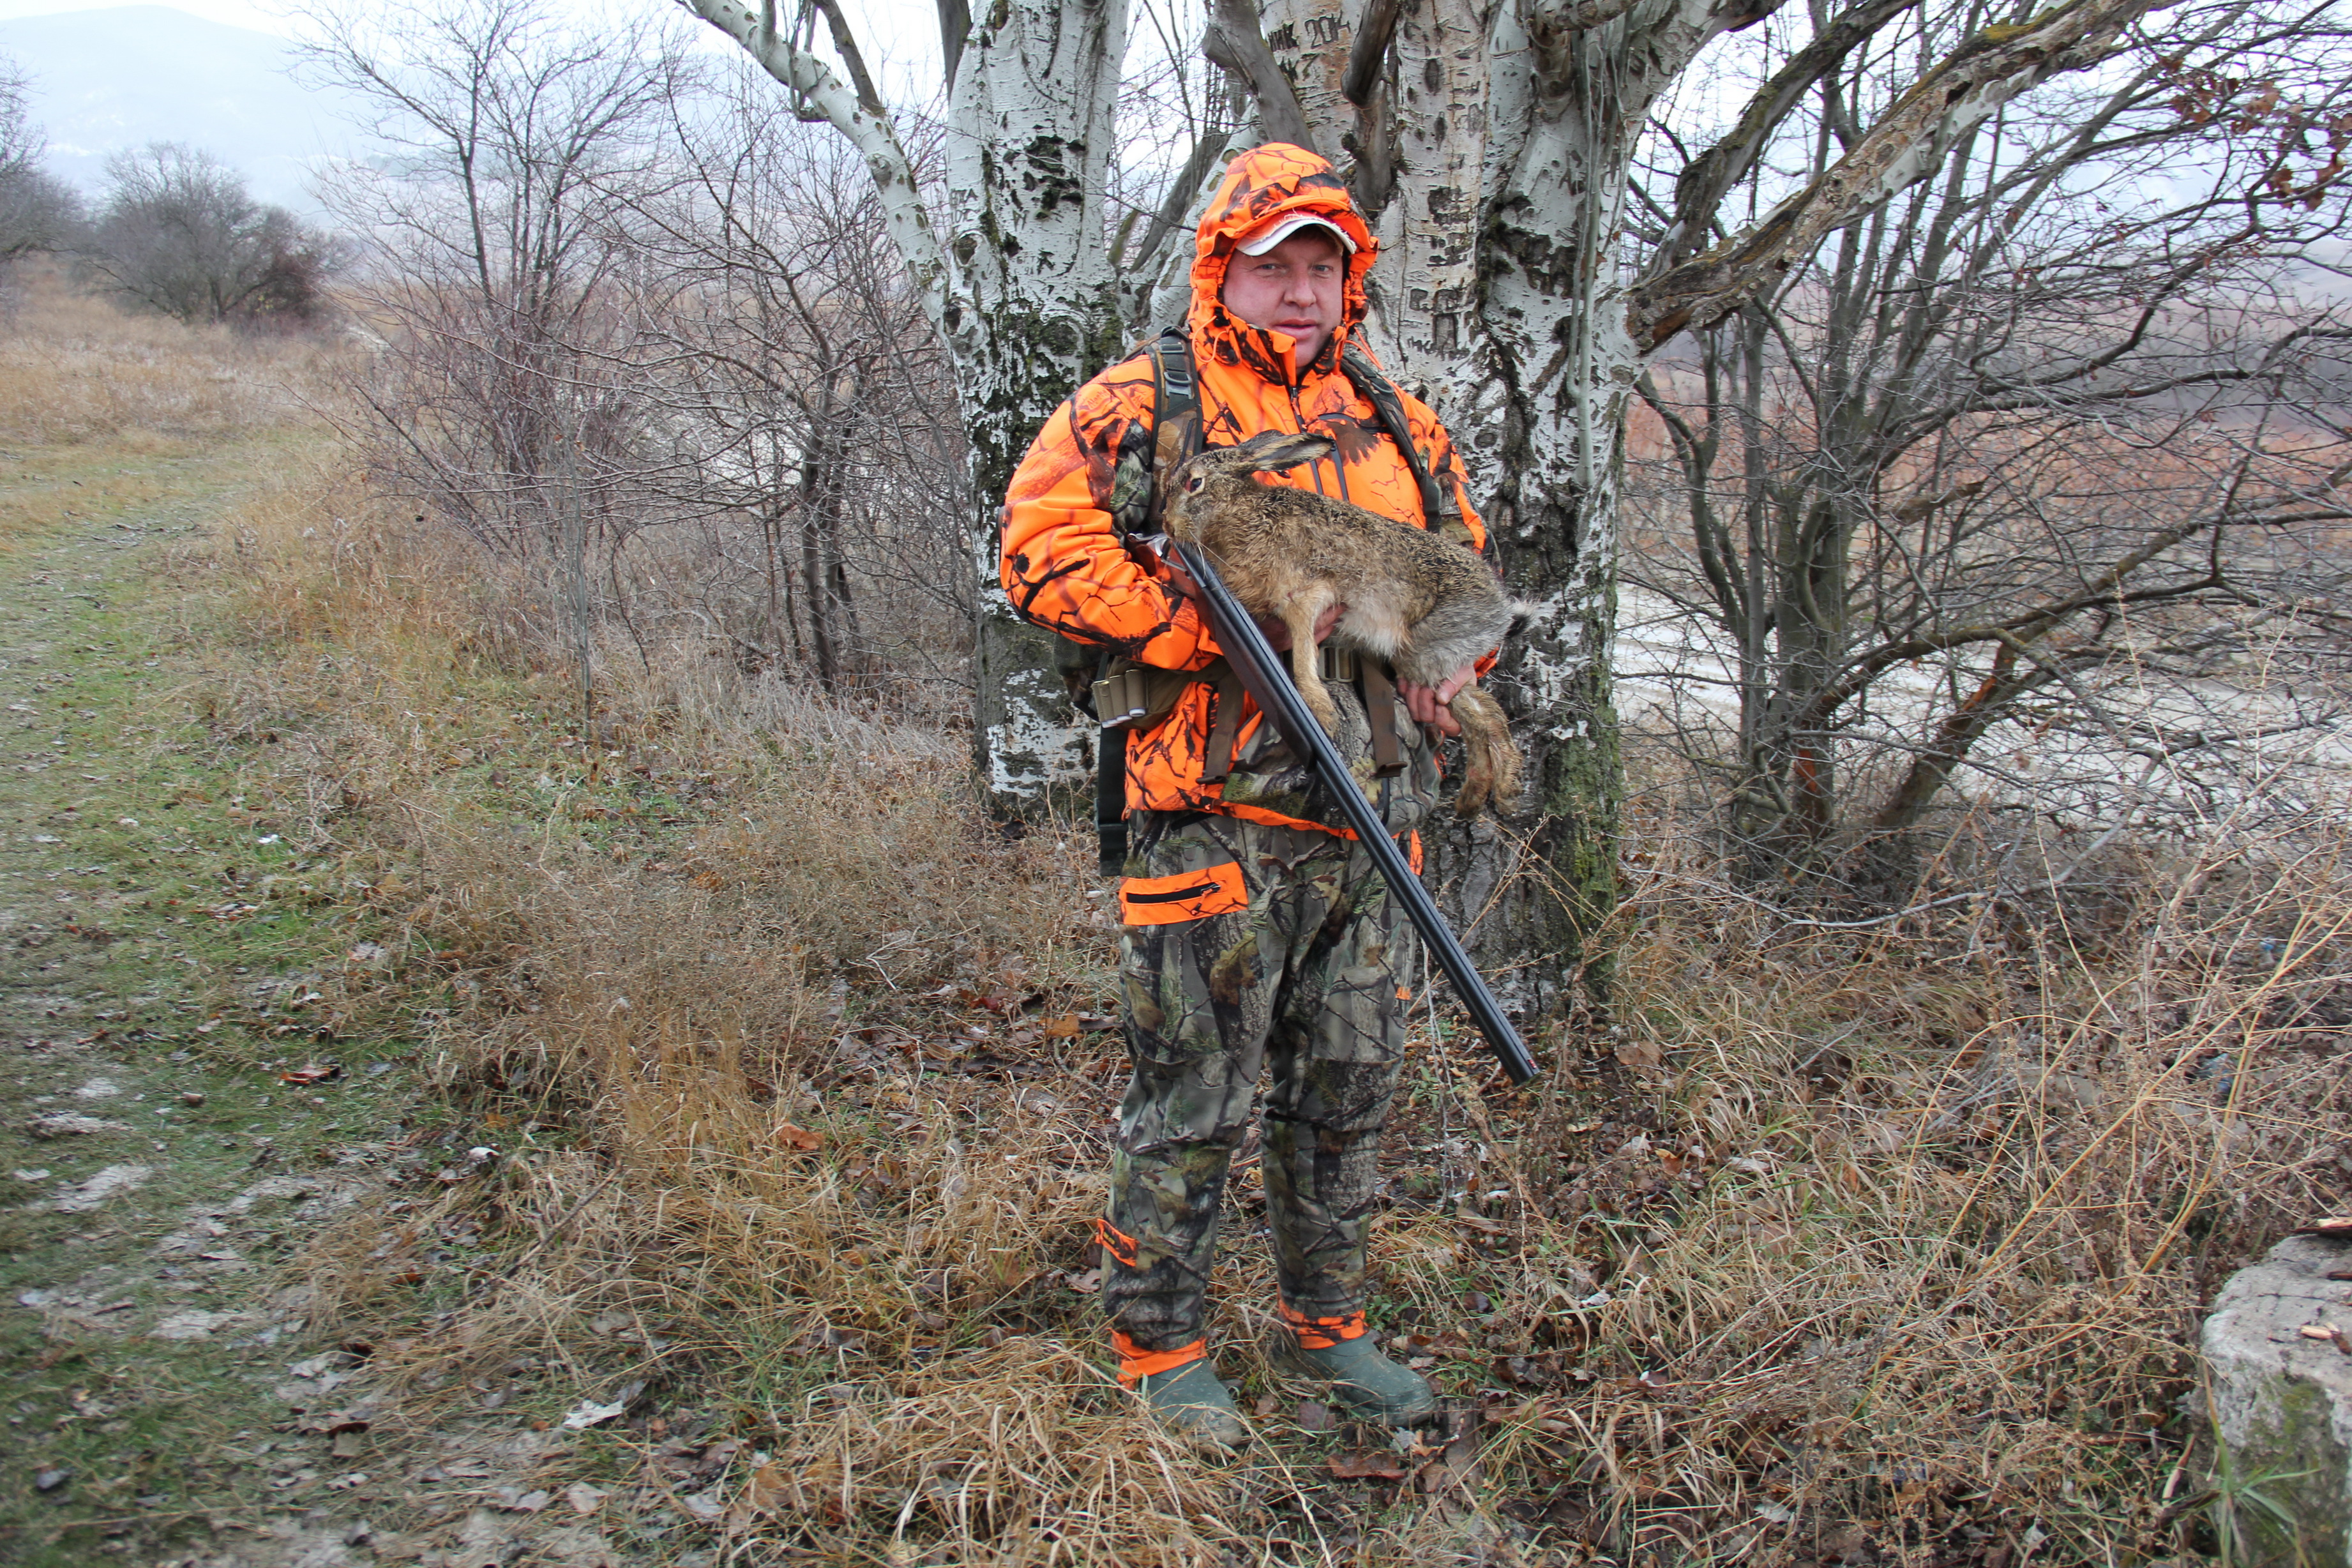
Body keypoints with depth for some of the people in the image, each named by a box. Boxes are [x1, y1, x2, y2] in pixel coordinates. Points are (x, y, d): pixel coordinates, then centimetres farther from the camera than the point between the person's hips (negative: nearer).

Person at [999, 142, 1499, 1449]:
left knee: (1350, 1096, 15)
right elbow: (1046, 550, -12)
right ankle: (1161, 1351, 19)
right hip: (1218, 824, -6)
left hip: (1371, 829, 6)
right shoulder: (1139, 408, -2)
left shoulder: (1401, 430, 16)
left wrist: (1451, 653, 4)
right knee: (1193, 1106, 2)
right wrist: (1226, 629, -18)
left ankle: (1328, 1328, 32)